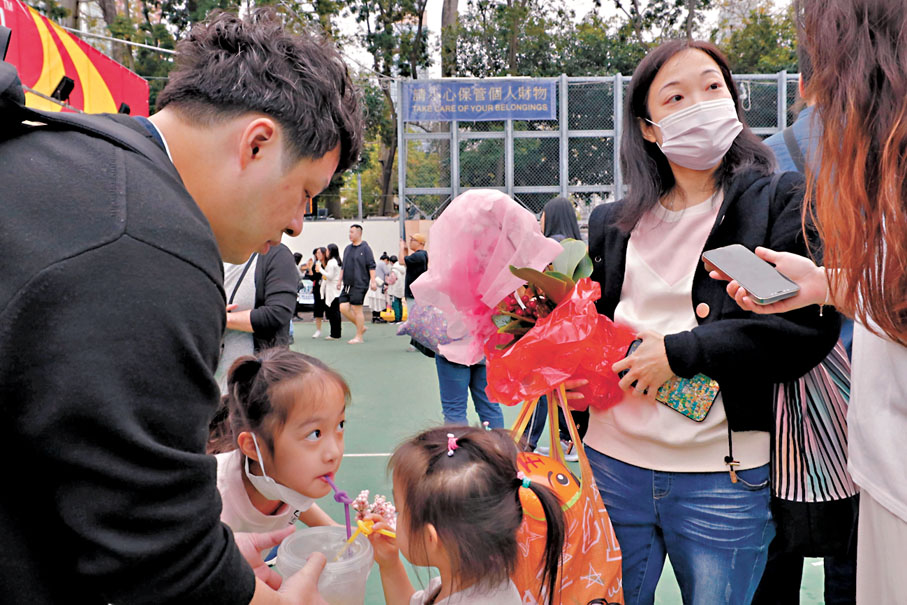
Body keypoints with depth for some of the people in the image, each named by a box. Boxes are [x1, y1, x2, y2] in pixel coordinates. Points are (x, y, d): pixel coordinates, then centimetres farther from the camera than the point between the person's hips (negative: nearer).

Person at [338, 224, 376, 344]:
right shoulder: (347, 248, 16)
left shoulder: (365, 248, -5)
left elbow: (371, 266, -9)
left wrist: (373, 281, -16)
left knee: (357, 310, -4)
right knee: (343, 308, 1)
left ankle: (359, 337, 6)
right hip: (347, 285, 7)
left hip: (360, 285, -7)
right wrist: (340, 280, 16)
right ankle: (361, 327, 18)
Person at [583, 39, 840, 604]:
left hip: (723, 478, -3)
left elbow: (811, 324, -15)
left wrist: (681, 352, -17)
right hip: (613, 464, 4)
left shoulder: (782, 200, -3)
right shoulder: (613, 224, 9)